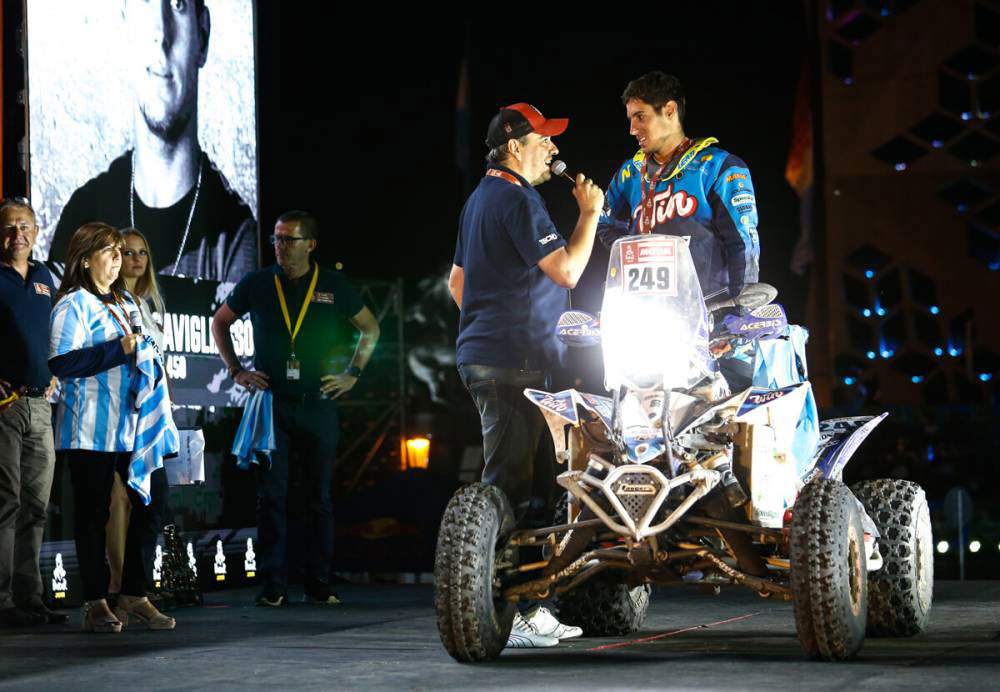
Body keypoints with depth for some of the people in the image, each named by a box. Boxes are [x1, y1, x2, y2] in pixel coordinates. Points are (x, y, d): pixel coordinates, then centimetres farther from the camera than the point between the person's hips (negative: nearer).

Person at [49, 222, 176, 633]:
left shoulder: (126, 303, 18)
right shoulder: (73, 304, -6)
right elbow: (61, 363, -17)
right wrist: (119, 350, -19)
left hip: (132, 422, 7)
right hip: (91, 428, -7)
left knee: (152, 498, 2)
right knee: (94, 512, 0)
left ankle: (134, 595, 12)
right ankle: (95, 603, 7)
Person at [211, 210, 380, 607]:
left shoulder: (333, 286, 3)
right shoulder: (257, 285, 3)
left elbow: (370, 328, 16)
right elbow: (220, 323, 17)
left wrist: (353, 374, 7)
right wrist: (236, 370, 8)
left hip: (317, 406, 1)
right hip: (270, 405, 0)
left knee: (319, 497, 5)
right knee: (271, 496, -3)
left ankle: (319, 585, 11)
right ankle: (273, 586, 0)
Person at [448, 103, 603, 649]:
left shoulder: (480, 198, 21)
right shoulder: (517, 199, -12)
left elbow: (457, 281, 27)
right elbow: (566, 270, -17)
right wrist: (589, 214, -6)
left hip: (483, 355, 11)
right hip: (514, 362, -11)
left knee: (536, 480, 11)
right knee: (508, 485, -11)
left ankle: (530, 607, 12)